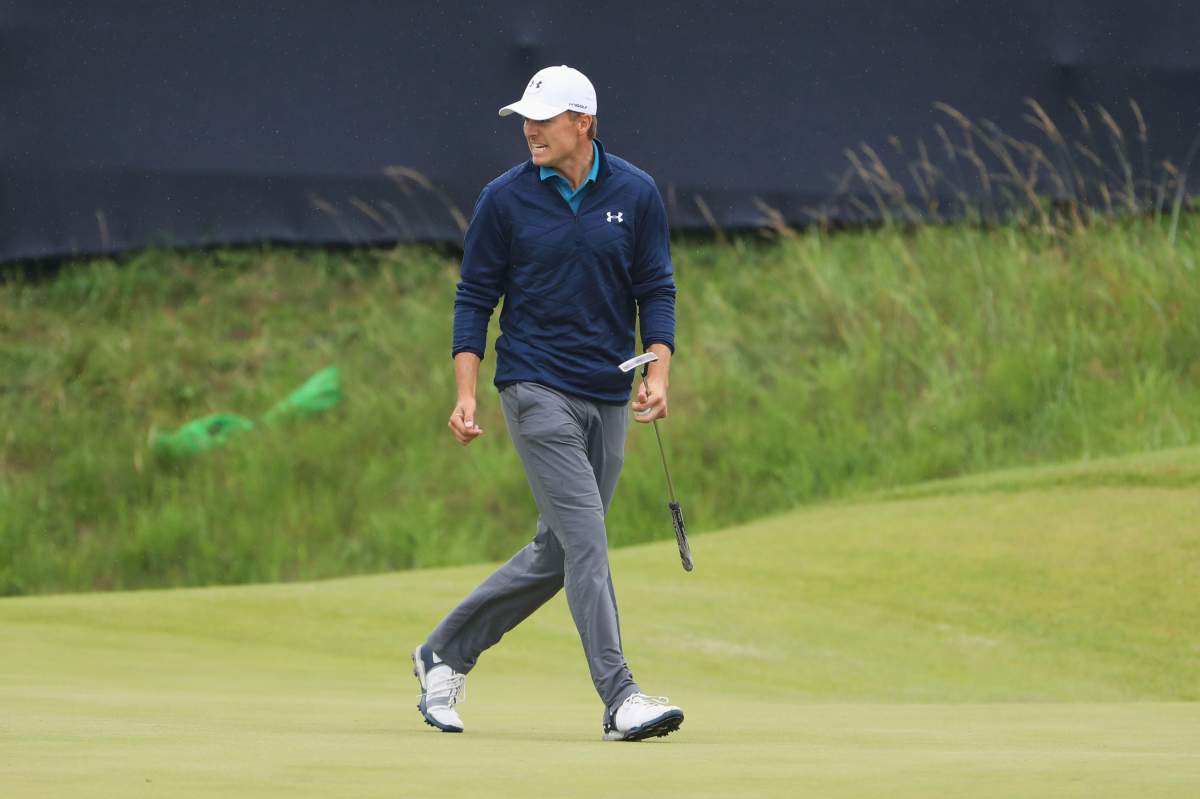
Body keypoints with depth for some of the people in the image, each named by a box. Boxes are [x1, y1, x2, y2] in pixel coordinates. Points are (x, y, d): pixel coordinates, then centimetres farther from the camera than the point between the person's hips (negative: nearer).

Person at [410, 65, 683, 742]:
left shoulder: (636, 194, 3)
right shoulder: (505, 199, -2)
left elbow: (656, 290, 6)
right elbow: (475, 298, 3)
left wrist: (659, 374, -10)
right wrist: (466, 395, -5)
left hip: (608, 400, 4)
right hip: (536, 388, -4)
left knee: (556, 556, 8)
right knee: (584, 536, -15)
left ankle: (445, 654, 25)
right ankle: (620, 698, -19)